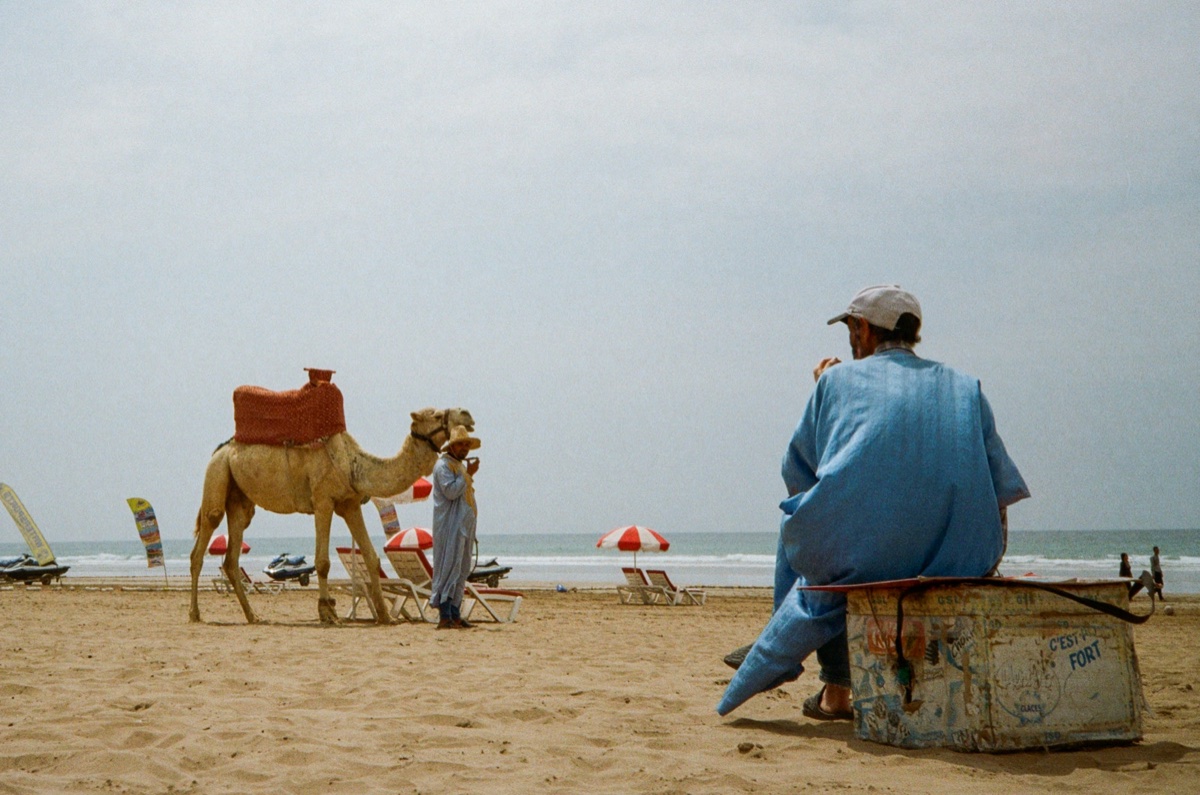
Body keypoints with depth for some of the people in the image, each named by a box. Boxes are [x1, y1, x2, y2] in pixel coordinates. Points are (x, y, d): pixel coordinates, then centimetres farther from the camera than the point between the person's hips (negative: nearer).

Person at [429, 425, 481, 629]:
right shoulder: (443, 465, -9)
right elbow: (451, 491, -21)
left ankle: (455, 615, 11)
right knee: (449, 568, -12)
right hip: (449, 526, -10)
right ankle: (445, 617, -13)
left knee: (461, 570, 8)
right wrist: (468, 474, -16)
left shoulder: (461, 465, 21)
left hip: (464, 526, 10)